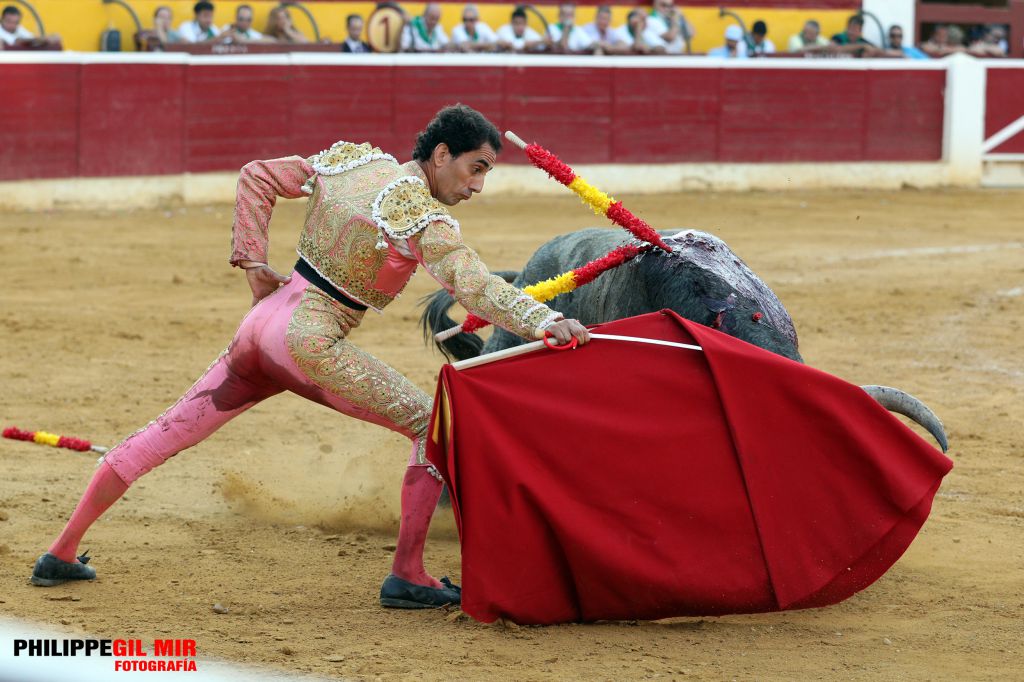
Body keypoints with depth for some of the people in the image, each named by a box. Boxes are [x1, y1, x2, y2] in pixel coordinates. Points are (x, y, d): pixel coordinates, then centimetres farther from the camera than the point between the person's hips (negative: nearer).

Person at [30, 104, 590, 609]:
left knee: (165, 435, 14)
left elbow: (257, 178, 15)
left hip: (265, 315, 8)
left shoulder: (351, 161, 9)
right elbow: (475, 286, -26)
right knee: (433, 426, -1)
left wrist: (252, 261, 15)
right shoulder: (423, 217, -13)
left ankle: (61, 555, 22)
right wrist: (544, 322, -34)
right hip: (310, 342, -8)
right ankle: (407, 576, -3)